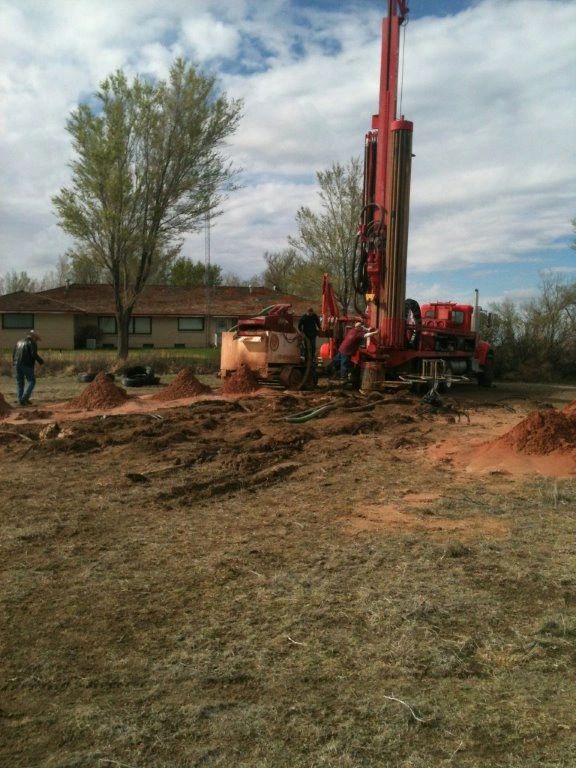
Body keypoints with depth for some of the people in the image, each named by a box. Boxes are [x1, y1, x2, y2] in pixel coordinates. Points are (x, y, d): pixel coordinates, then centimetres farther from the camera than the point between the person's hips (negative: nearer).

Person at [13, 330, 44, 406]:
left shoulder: (19, 342, 19)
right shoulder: (32, 343, -3)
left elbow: (13, 354, 18)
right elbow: (34, 354, -15)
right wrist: (41, 361, -3)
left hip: (17, 365, 7)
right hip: (27, 365, -7)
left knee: (19, 383, 10)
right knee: (32, 382, 1)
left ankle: (20, 400, 6)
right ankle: (24, 398, -11)